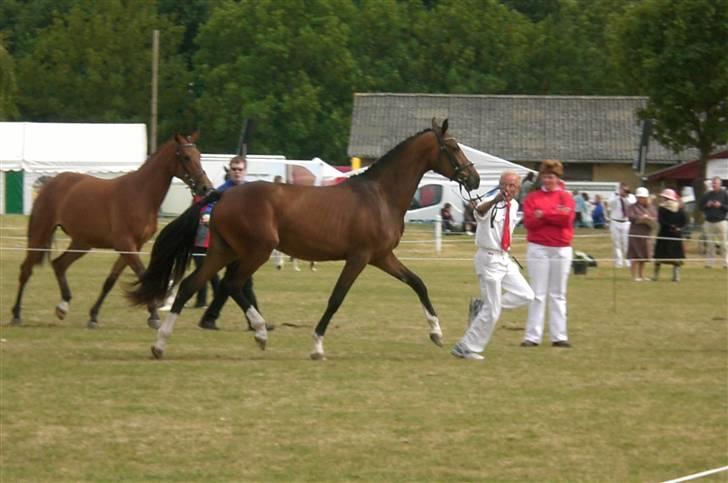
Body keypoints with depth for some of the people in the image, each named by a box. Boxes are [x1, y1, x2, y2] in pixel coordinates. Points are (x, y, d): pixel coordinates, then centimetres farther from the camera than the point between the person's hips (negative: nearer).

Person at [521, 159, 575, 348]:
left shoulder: (566, 197, 7)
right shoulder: (532, 197, 7)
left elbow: (567, 218, -10)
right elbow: (529, 221, -7)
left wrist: (543, 215, -11)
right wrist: (555, 216, -13)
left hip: (561, 249, 1)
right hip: (538, 249, -1)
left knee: (558, 294, 5)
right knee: (537, 294, -3)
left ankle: (559, 336, 6)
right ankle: (532, 336, -3)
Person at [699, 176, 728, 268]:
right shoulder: (707, 195, 11)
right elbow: (701, 207, 15)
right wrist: (707, 205, -4)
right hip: (709, 222, 4)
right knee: (710, 244, 6)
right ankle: (709, 262, 9)